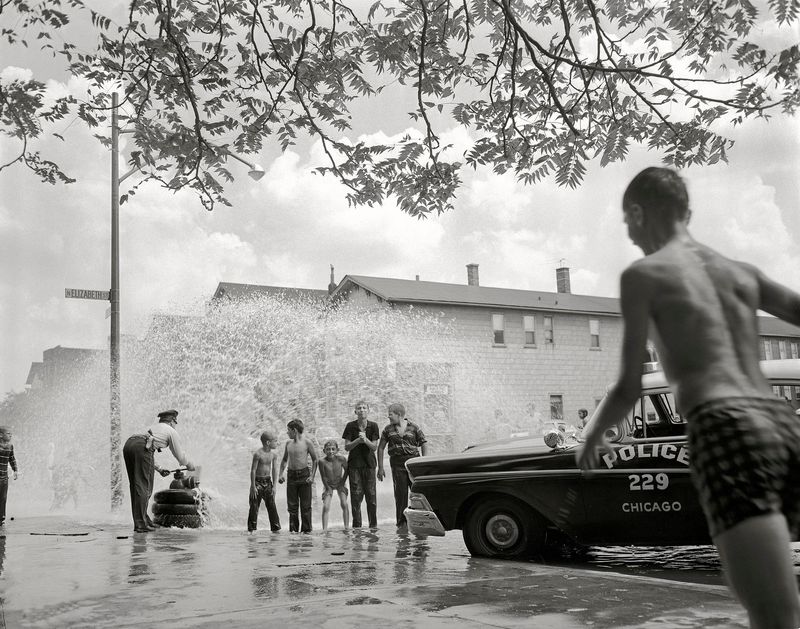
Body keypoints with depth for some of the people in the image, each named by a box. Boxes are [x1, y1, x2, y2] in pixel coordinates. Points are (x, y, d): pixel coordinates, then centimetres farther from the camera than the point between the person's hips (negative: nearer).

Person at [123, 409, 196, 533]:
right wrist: (189, 465, 44)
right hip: (141, 447, -7)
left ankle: (143, 518, 19)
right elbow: (180, 455, 25)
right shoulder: (172, 432, 19)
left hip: (128, 444, 7)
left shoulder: (153, 427, 38)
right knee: (143, 486, -5)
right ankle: (140, 524, -7)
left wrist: (159, 469, 50)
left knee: (135, 485, 14)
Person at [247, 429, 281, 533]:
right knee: (254, 506, -1)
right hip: (258, 481, -4)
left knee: (272, 505, 2)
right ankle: (251, 529, 7)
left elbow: (274, 470, 4)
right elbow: (253, 470, -12)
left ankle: (275, 528, 8)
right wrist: (253, 486, -14)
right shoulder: (258, 454, -14)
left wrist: (274, 486, -1)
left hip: (268, 481, 4)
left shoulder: (273, 454, 1)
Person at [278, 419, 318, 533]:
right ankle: (293, 529, 11)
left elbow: (315, 460, -1)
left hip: (304, 475, -4)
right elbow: (285, 460, 20)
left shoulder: (307, 442, -5)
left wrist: (312, 476, -8)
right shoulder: (288, 443, 9)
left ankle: (306, 529, 6)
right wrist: (281, 473, 7)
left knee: (305, 505, -1)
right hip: (291, 475, 4)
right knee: (292, 505, 4)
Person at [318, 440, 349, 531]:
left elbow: (346, 470, -6)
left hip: (340, 483, 1)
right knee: (325, 507, -12)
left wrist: (342, 484, -5)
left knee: (344, 504, -12)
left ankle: (347, 527, -2)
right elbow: (323, 476, -14)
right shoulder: (322, 461, -27)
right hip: (328, 485, 0)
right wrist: (328, 488, -11)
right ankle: (324, 529, -8)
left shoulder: (341, 458, -24)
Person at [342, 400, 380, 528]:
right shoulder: (350, 426, -1)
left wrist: (365, 440, -20)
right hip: (354, 464, -1)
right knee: (356, 494, -3)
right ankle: (356, 524, 3)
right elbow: (347, 447, -2)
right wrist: (358, 440, -19)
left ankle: (373, 524, 10)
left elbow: (374, 447, -2)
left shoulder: (373, 426, 1)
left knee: (371, 494, 0)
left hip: (369, 463, 1)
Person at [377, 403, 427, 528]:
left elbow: (424, 444, 5)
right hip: (397, 463, 1)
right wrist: (380, 467, 5)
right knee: (400, 493, 0)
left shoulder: (413, 427, 4)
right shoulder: (388, 429, 9)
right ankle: (401, 522, 8)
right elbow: (380, 448, 11)